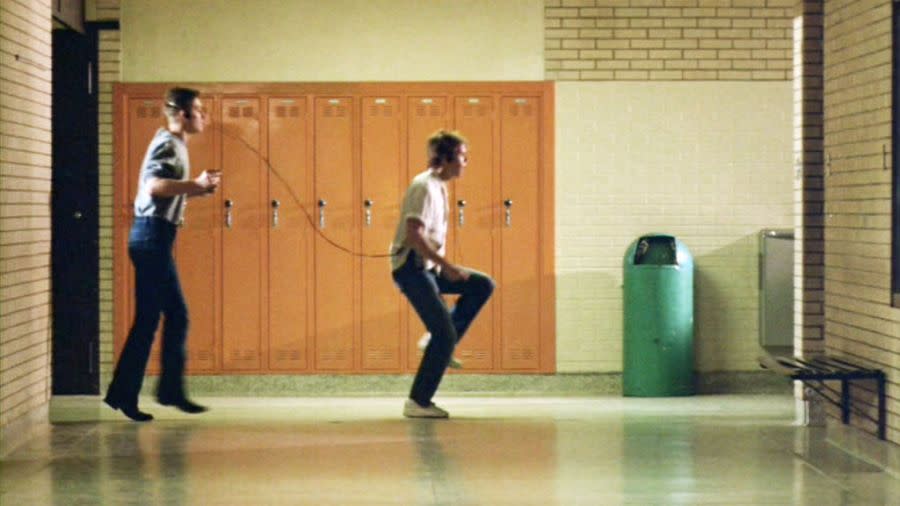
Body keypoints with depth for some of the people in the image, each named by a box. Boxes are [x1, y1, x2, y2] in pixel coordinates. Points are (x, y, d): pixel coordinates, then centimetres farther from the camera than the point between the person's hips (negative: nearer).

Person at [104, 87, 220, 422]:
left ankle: (171, 390, 18)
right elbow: (155, 185, -27)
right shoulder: (167, 144, -11)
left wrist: (199, 188, 9)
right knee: (147, 319, -6)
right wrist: (197, 184, -20)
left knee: (177, 316, 13)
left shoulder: (174, 145, 20)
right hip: (152, 235, -10)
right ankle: (122, 394, -2)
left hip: (157, 237, 10)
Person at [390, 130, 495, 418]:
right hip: (412, 268, -9)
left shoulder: (438, 187, 14)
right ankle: (417, 402, -2)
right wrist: (446, 266, -25)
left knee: (482, 286, 6)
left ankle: (440, 345, 5)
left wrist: (443, 266, 20)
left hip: (428, 268, 9)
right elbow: (414, 235, -25)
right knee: (445, 335, -10)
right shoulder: (425, 187, -16)